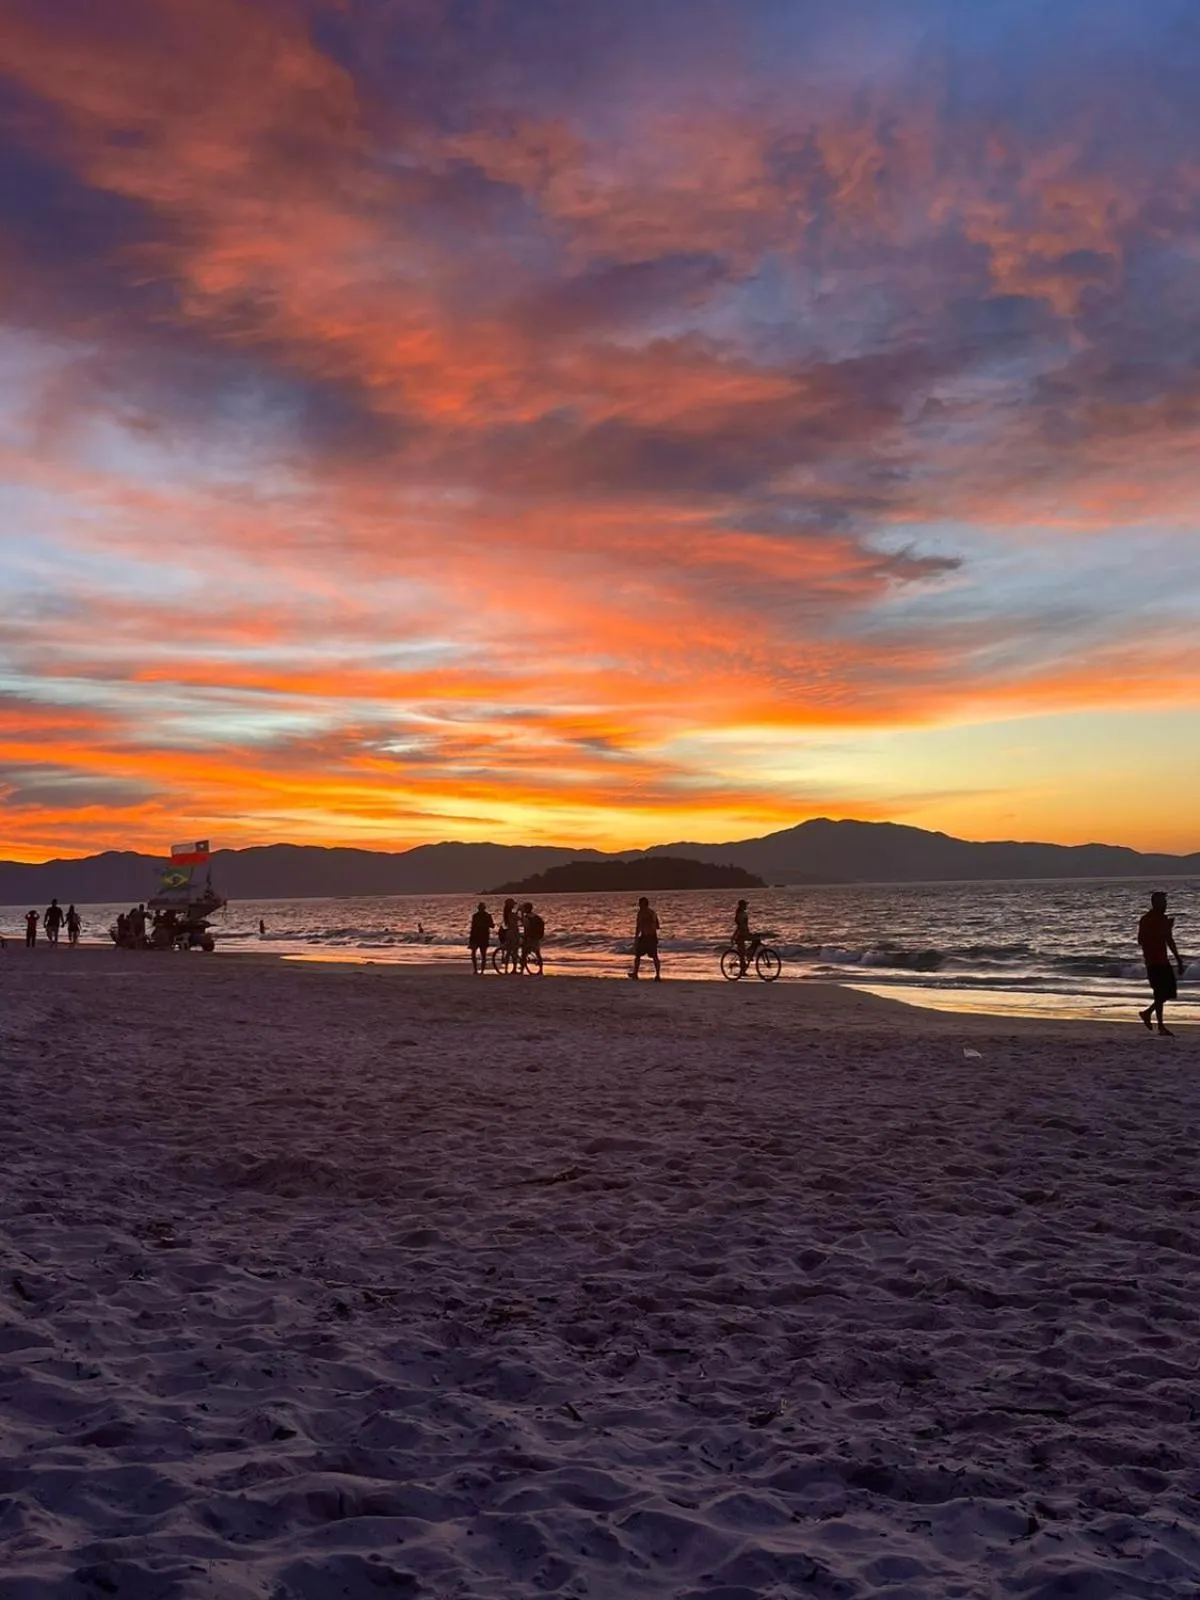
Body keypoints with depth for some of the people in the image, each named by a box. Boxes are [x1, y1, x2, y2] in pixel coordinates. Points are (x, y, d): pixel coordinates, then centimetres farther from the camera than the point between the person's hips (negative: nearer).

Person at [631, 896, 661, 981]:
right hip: (653, 937, 6)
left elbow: (639, 926, -16)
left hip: (644, 937, -6)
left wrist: (636, 937, -14)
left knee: (637, 955, 9)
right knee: (655, 957, 4)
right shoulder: (653, 912, 12)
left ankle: (635, 973, 16)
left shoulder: (641, 912, -10)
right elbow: (657, 926, 18)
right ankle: (658, 976, -1)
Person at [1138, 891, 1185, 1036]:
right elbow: (1141, 940, -21)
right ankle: (1161, 1026, 1)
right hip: (1153, 961, -8)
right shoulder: (1146, 920, -12)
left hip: (1163, 961, 8)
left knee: (1170, 991, 8)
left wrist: (1178, 960, 20)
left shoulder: (1164, 919, 13)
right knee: (1160, 993, -7)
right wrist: (1163, 930, -24)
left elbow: (1170, 940, 20)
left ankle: (1147, 1013, 22)